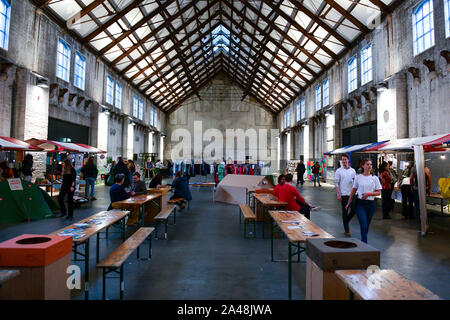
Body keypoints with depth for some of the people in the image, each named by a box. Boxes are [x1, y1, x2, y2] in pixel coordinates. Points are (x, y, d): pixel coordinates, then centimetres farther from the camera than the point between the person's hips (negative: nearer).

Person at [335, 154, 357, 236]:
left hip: (352, 194, 3)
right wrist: (338, 194, -11)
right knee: (345, 212, 2)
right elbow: (336, 183, -4)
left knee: (354, 210, 3)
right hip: (343, 194, -3)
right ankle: (346, 230, 11)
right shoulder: (339, 171, -1)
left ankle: (346, 221, 31)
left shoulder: (353, 170, 9)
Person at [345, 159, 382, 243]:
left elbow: (378, 192, 3)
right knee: (363, 225, -11)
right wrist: (348, 203, 9)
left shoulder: (375, 178, 4)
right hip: (361, 203, -2)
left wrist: (369, 194, -14)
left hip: (371, 203, 2)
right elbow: (353, 190, 7)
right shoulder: (358, 177, 1)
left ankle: (363, 242, 31)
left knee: (367, 225, 12)